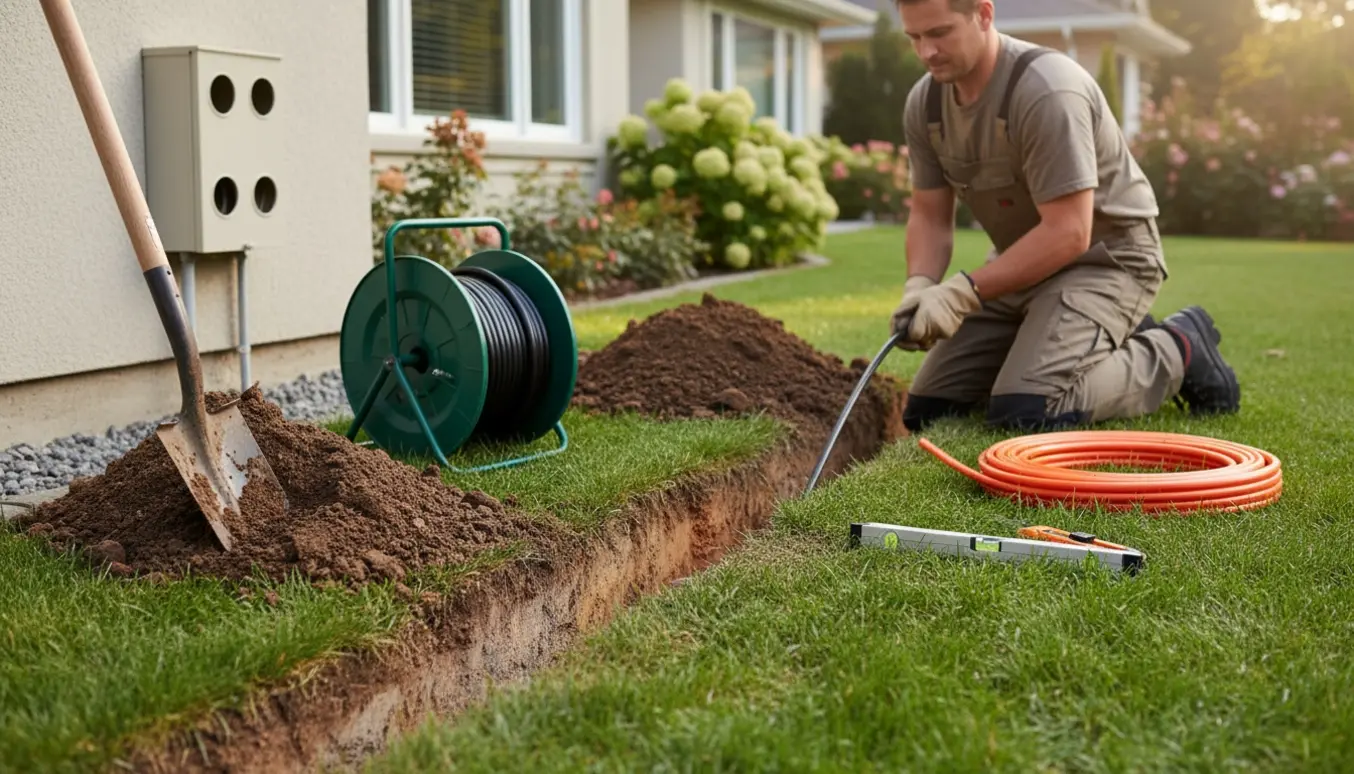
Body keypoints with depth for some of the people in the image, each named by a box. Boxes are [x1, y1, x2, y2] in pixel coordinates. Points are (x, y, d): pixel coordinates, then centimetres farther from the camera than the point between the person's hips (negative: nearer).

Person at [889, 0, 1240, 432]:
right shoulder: (924, 104, -4)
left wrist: (964, 291, -31)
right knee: (928, 411, 5)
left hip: (1106, 259, -8)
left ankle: (1176, 352, 0)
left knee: (1024, 412, -27)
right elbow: (930, 216, 1)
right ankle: (1118, 344, 18)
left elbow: (1067, 233, -29)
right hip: (1023, 263, 8)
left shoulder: (1046, 91, -28)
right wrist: (919, 285, -19)